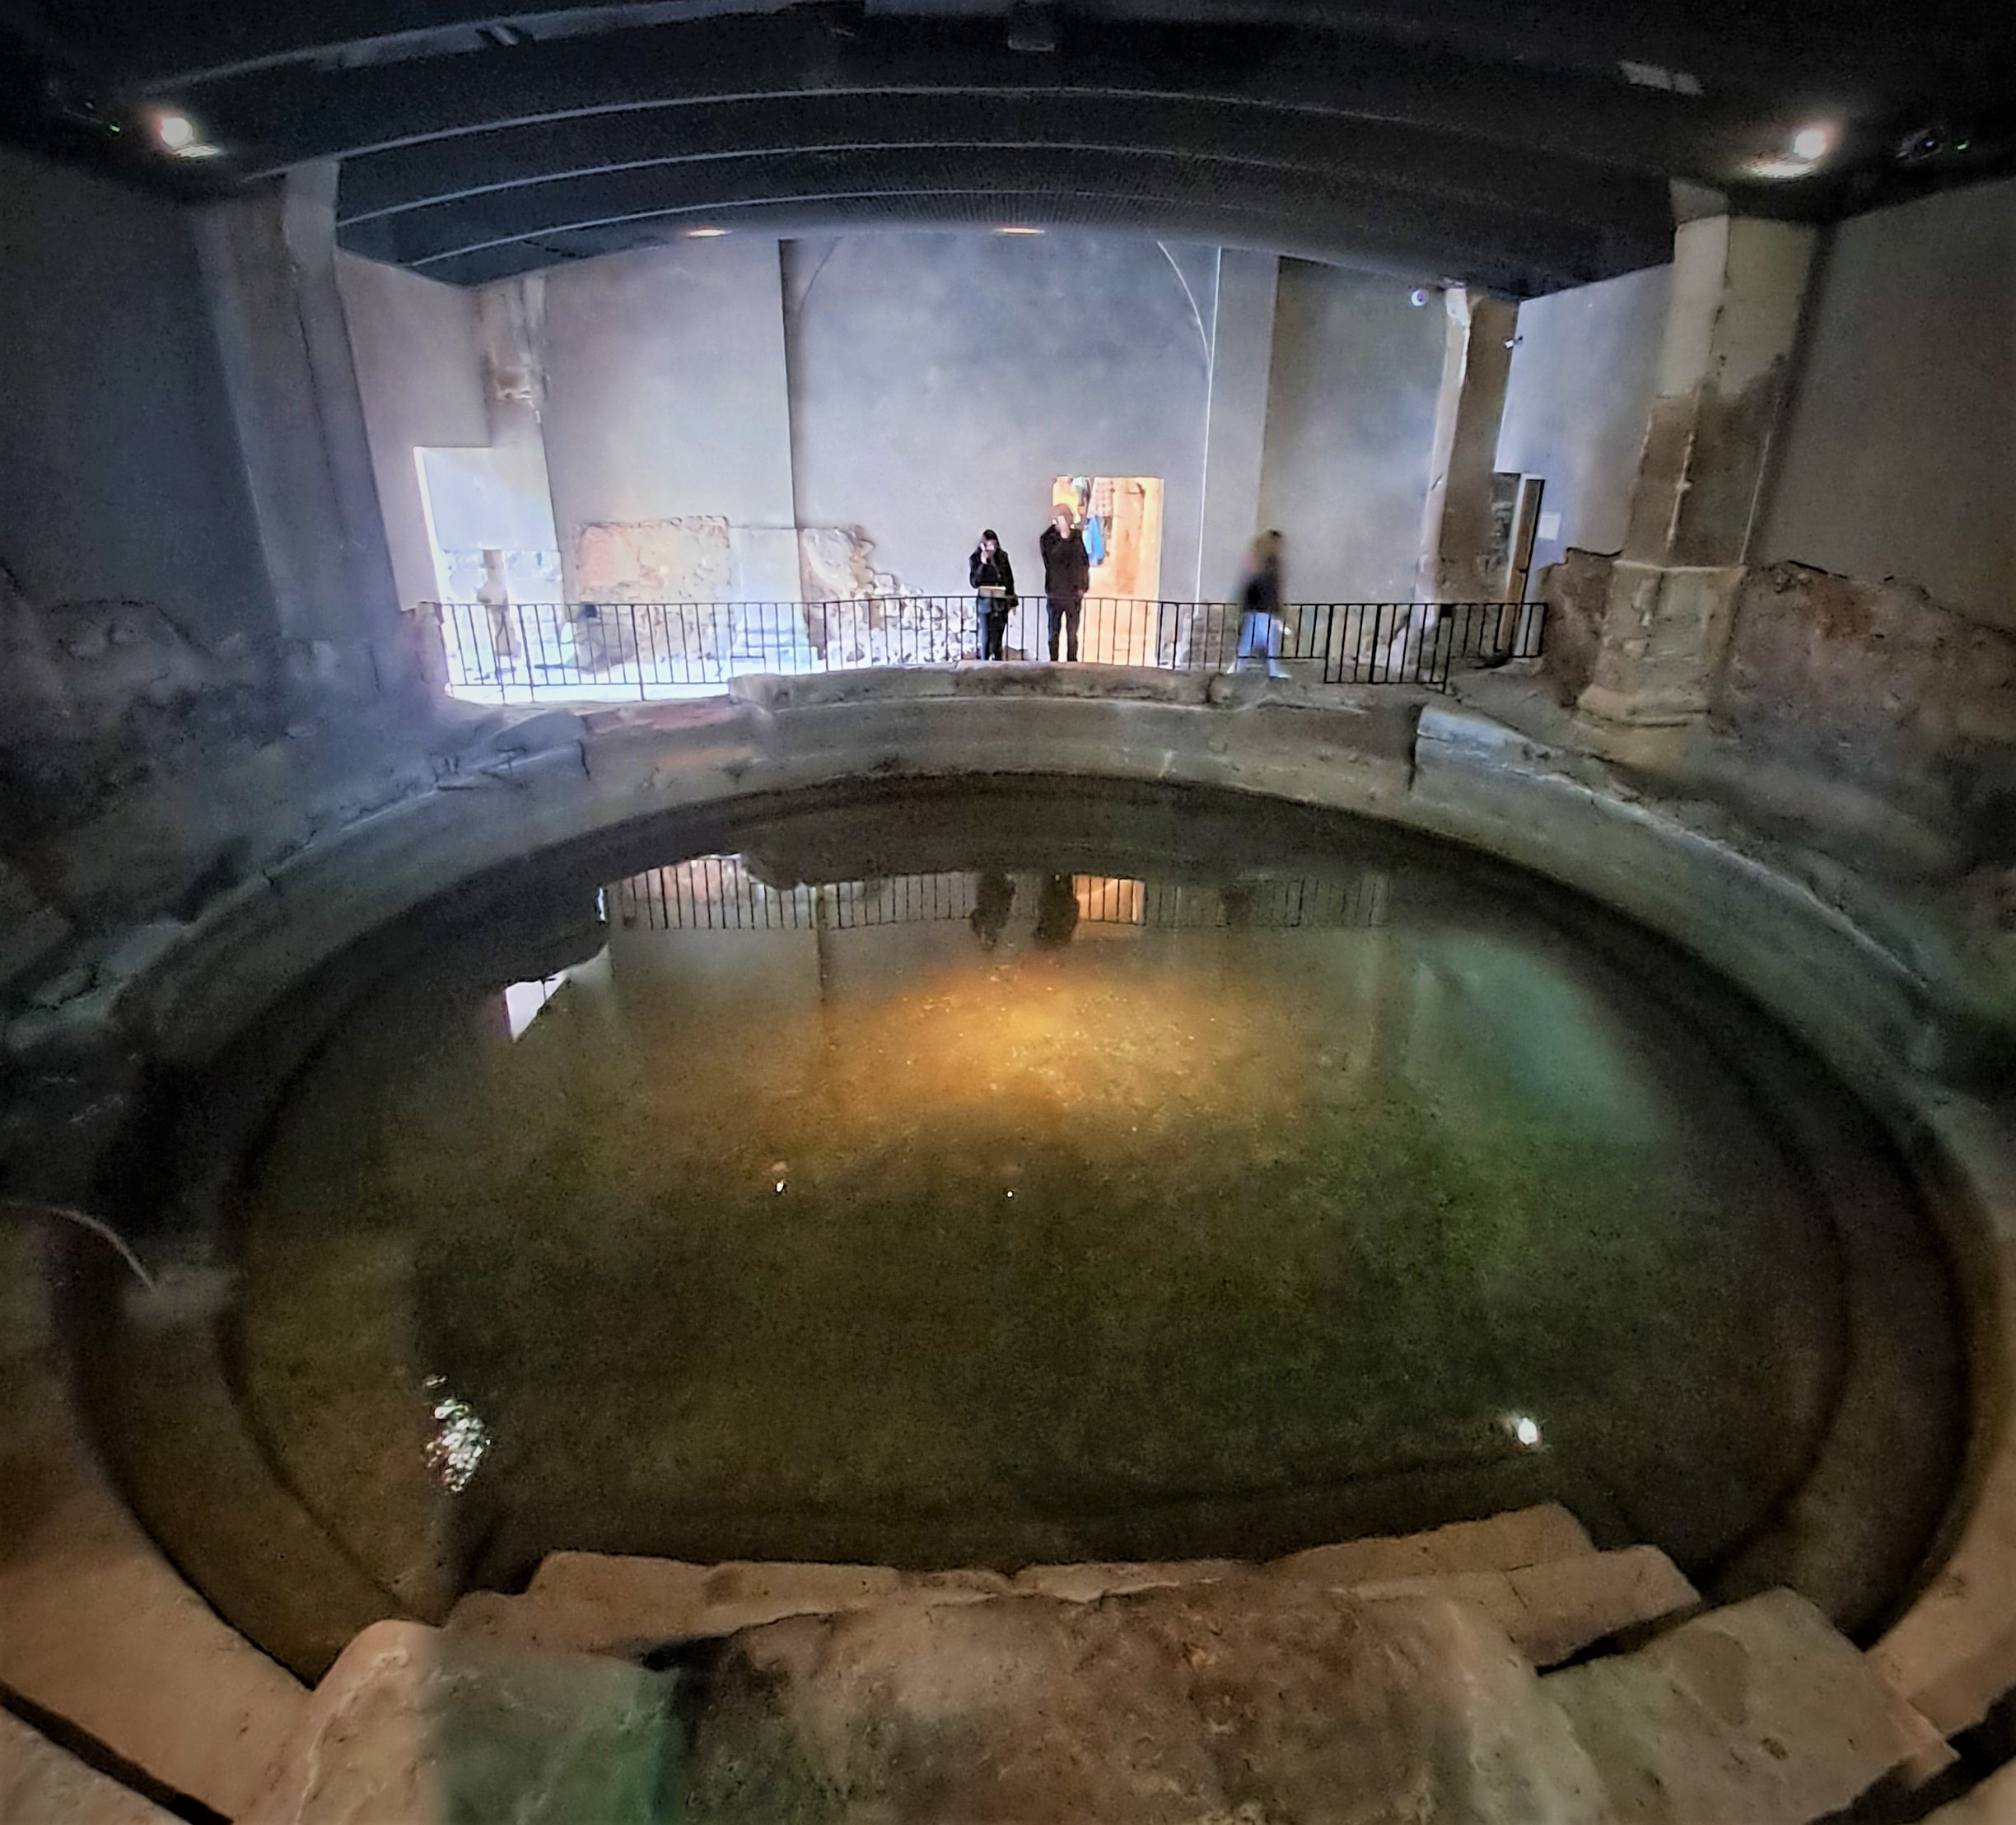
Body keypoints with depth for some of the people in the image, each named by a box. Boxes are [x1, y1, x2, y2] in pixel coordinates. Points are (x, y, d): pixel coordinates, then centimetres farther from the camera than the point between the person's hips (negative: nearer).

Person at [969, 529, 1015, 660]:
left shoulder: (1002, 557, 8)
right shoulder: (975, 559, 0)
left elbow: (1010, 580, 13)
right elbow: (974, 582, -8)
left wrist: (1012, 601, 9)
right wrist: (983, 564, -17)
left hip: (1001, 604, 3)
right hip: (985, 603, -3)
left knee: (998, 638, 5)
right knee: (986, 638, -3)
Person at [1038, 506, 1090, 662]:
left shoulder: (1077, 535, 5)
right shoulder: (1048, 538, -4)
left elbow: (1085, 561, 8)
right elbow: (1055, 558, -20)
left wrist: (1083, 586, 1)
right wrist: (1064, 536, -23)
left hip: (1074, 593, 2)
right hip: (1056, 593, -2)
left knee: (1073, 632, 4)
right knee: (1054, 632, 4)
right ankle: (1053, 663, 10)